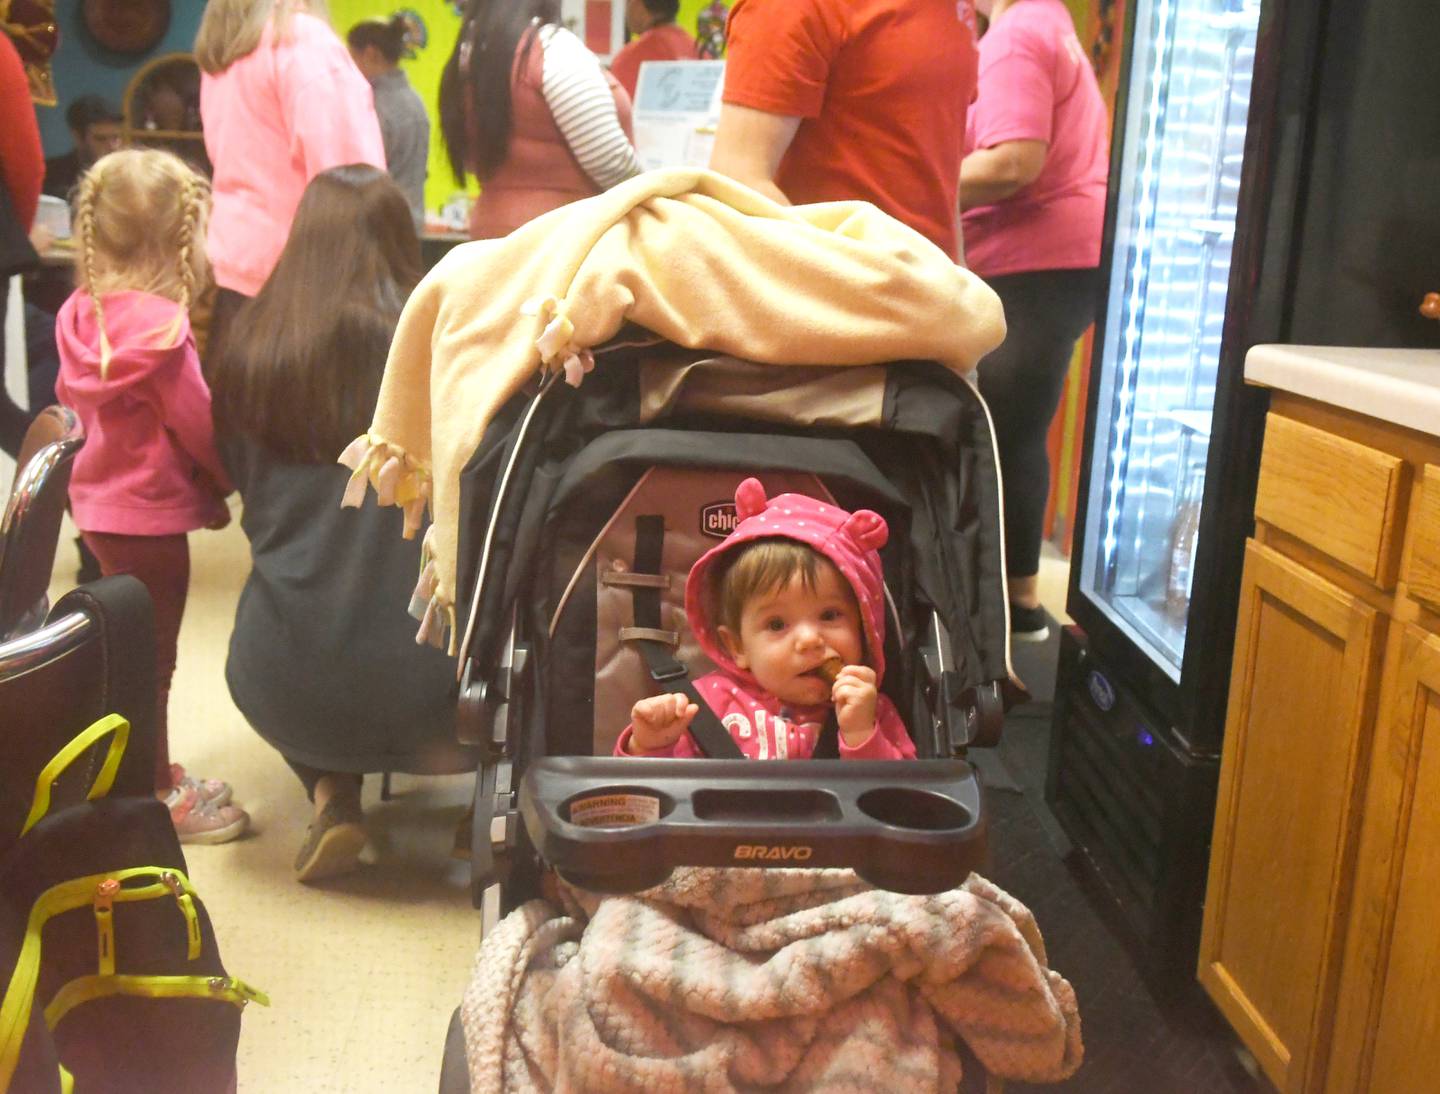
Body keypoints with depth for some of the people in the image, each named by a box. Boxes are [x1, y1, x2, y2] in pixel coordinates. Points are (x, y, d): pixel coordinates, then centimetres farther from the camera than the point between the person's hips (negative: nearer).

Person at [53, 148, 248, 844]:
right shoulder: (159, 323, -24)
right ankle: (159, 799, 20)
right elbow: (195, 421, -19)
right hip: (151, 509, -8)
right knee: (150, 657, 5)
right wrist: (225, 480, 0)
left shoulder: (80, 313, 0)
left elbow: (71, 396, 10)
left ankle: (154, 773, 37)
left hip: (99, 501, 8)